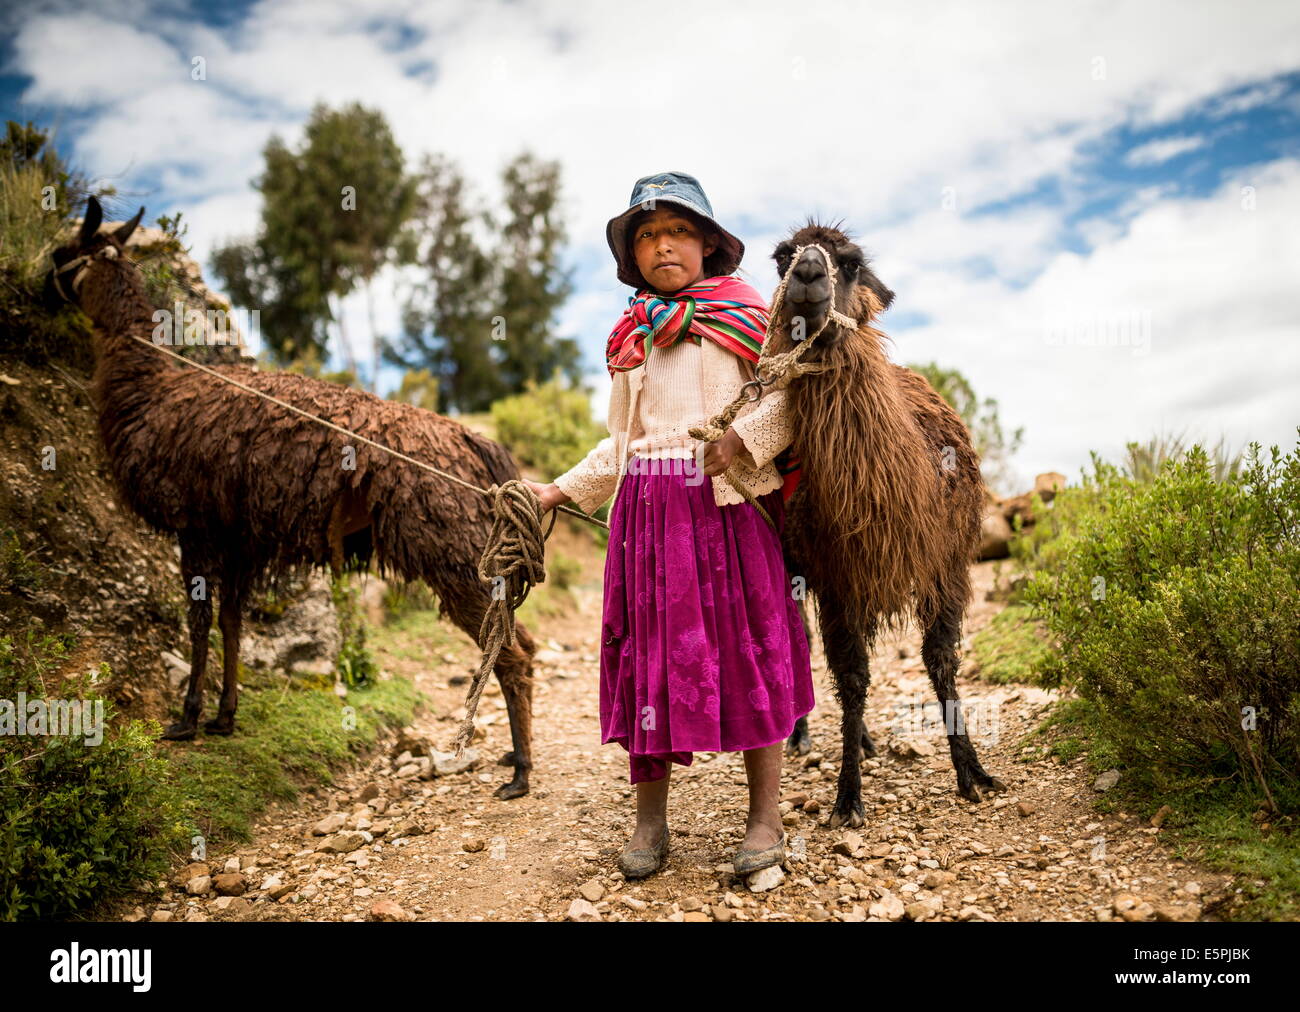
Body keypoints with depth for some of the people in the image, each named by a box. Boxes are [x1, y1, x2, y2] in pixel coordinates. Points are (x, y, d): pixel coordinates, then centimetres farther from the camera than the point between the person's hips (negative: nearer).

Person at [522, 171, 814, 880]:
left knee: (747, 644, -1)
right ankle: (649, 820, 13)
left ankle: (765, 816, 11)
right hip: (648, 506, 4)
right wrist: (563, 490, 16)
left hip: (730, 502, -3)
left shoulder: (749, 316, 6)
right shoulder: (630, 338, 19)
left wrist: (745, 435, -18)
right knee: (651, 650, 3)